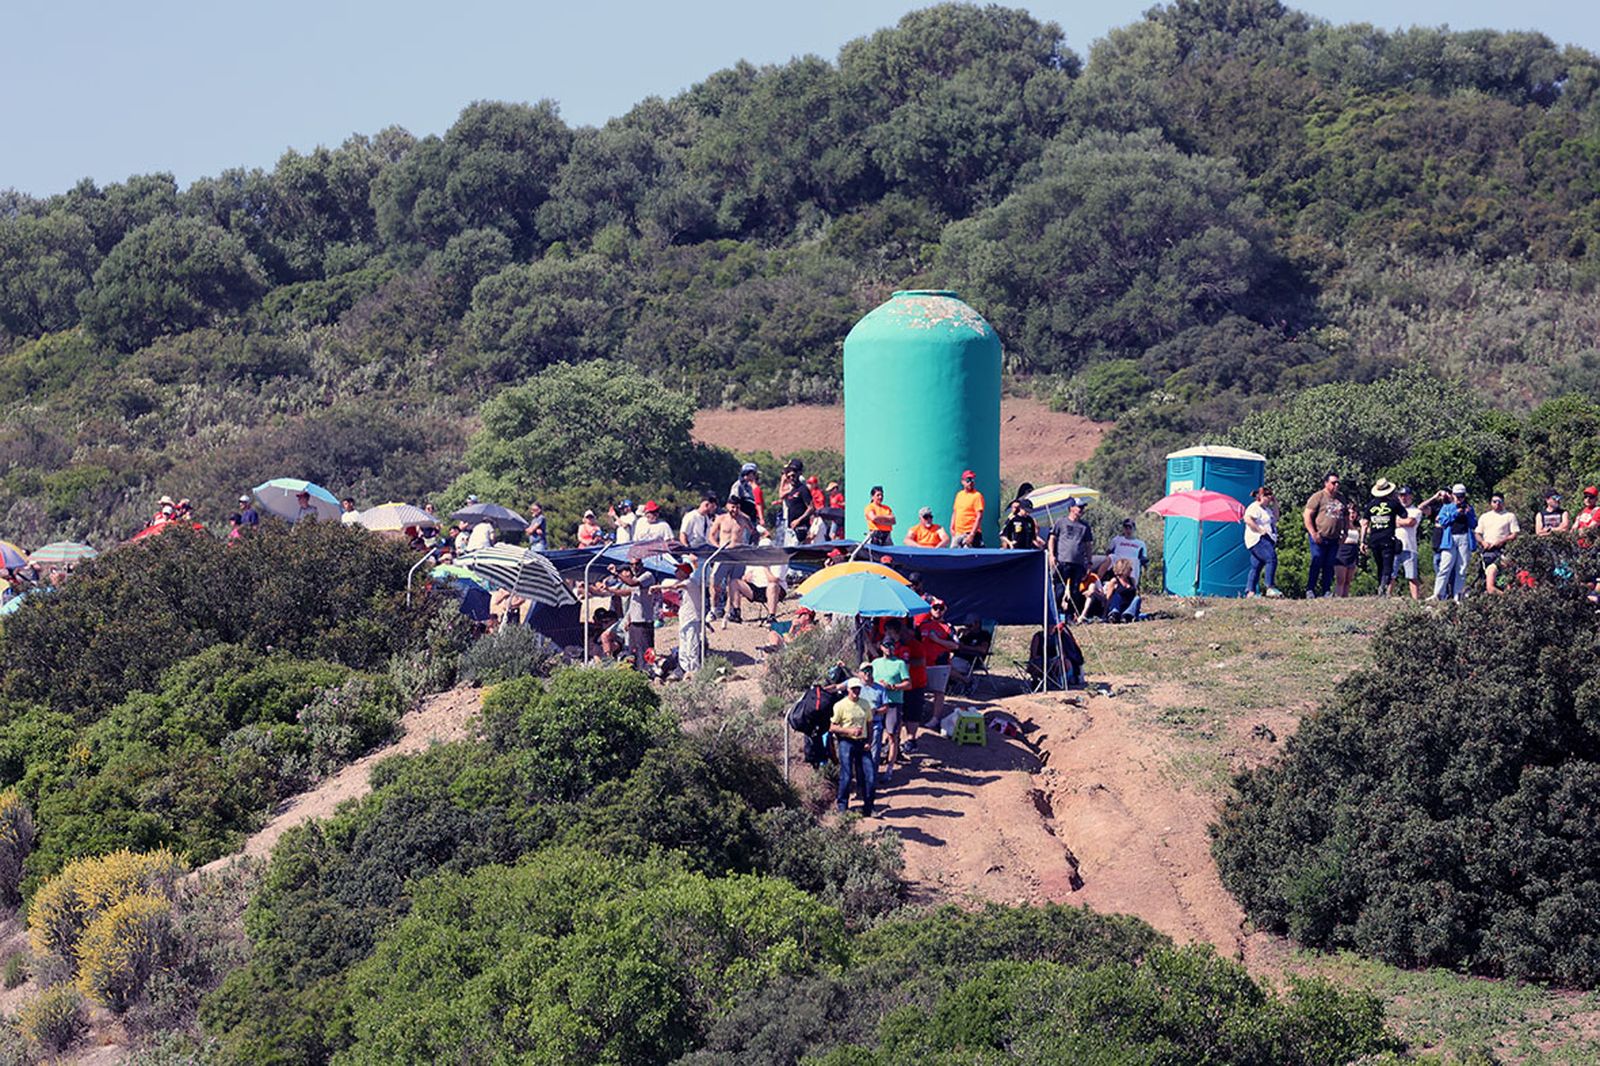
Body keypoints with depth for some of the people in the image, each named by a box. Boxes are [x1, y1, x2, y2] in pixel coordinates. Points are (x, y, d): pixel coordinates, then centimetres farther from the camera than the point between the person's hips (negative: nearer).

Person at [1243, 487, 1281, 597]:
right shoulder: (1254, 507, -9)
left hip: (1267, 540, 11)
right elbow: (1248, 519, -24)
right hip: (1258, 539, -11)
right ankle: (1270, 587, -26)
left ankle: (1250, 591, 9)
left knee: (1256, 566, 8)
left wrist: (1275, 505, 18)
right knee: (1271, 558, -23)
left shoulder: (1266, 509, 23)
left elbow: (1275, 519, 27)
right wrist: (1260, 530, -23)